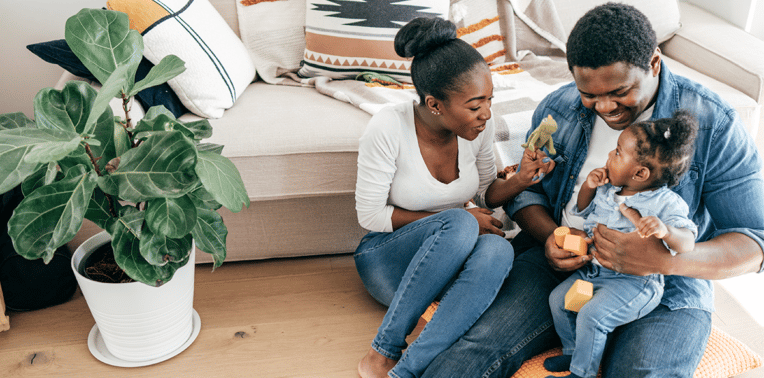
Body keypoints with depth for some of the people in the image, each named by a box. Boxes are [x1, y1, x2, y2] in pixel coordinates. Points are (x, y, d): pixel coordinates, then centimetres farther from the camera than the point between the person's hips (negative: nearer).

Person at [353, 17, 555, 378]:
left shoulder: (478, 125, -8)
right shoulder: (388, 128, -22)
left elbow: (486, 194, 8)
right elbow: (370, 215, -15)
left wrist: (521, 179, -15)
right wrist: (455, 220, -18)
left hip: (449, 260, 4)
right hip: (387, 260, -4)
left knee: (498, 250, -31)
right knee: (458, 224, -35)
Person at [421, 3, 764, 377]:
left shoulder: (714, 126, -9)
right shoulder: (557, 109, 1)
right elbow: (525, 190, 12)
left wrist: (667, 260, -31)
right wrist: (549, 236, -13)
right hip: (562, 263, 2)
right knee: (479, 344, -23)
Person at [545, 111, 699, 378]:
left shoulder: (666, 204, -18)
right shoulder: (607, 189, 3)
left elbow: (687, 243, -27)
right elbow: (583, 211, 20)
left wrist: (665, 231, -49)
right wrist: (588, 187, -1)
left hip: (634, 282, -8)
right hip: (594, 269, 8)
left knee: (591, 315, -21)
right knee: (558, 298, 6)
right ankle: (574, 352, 26)